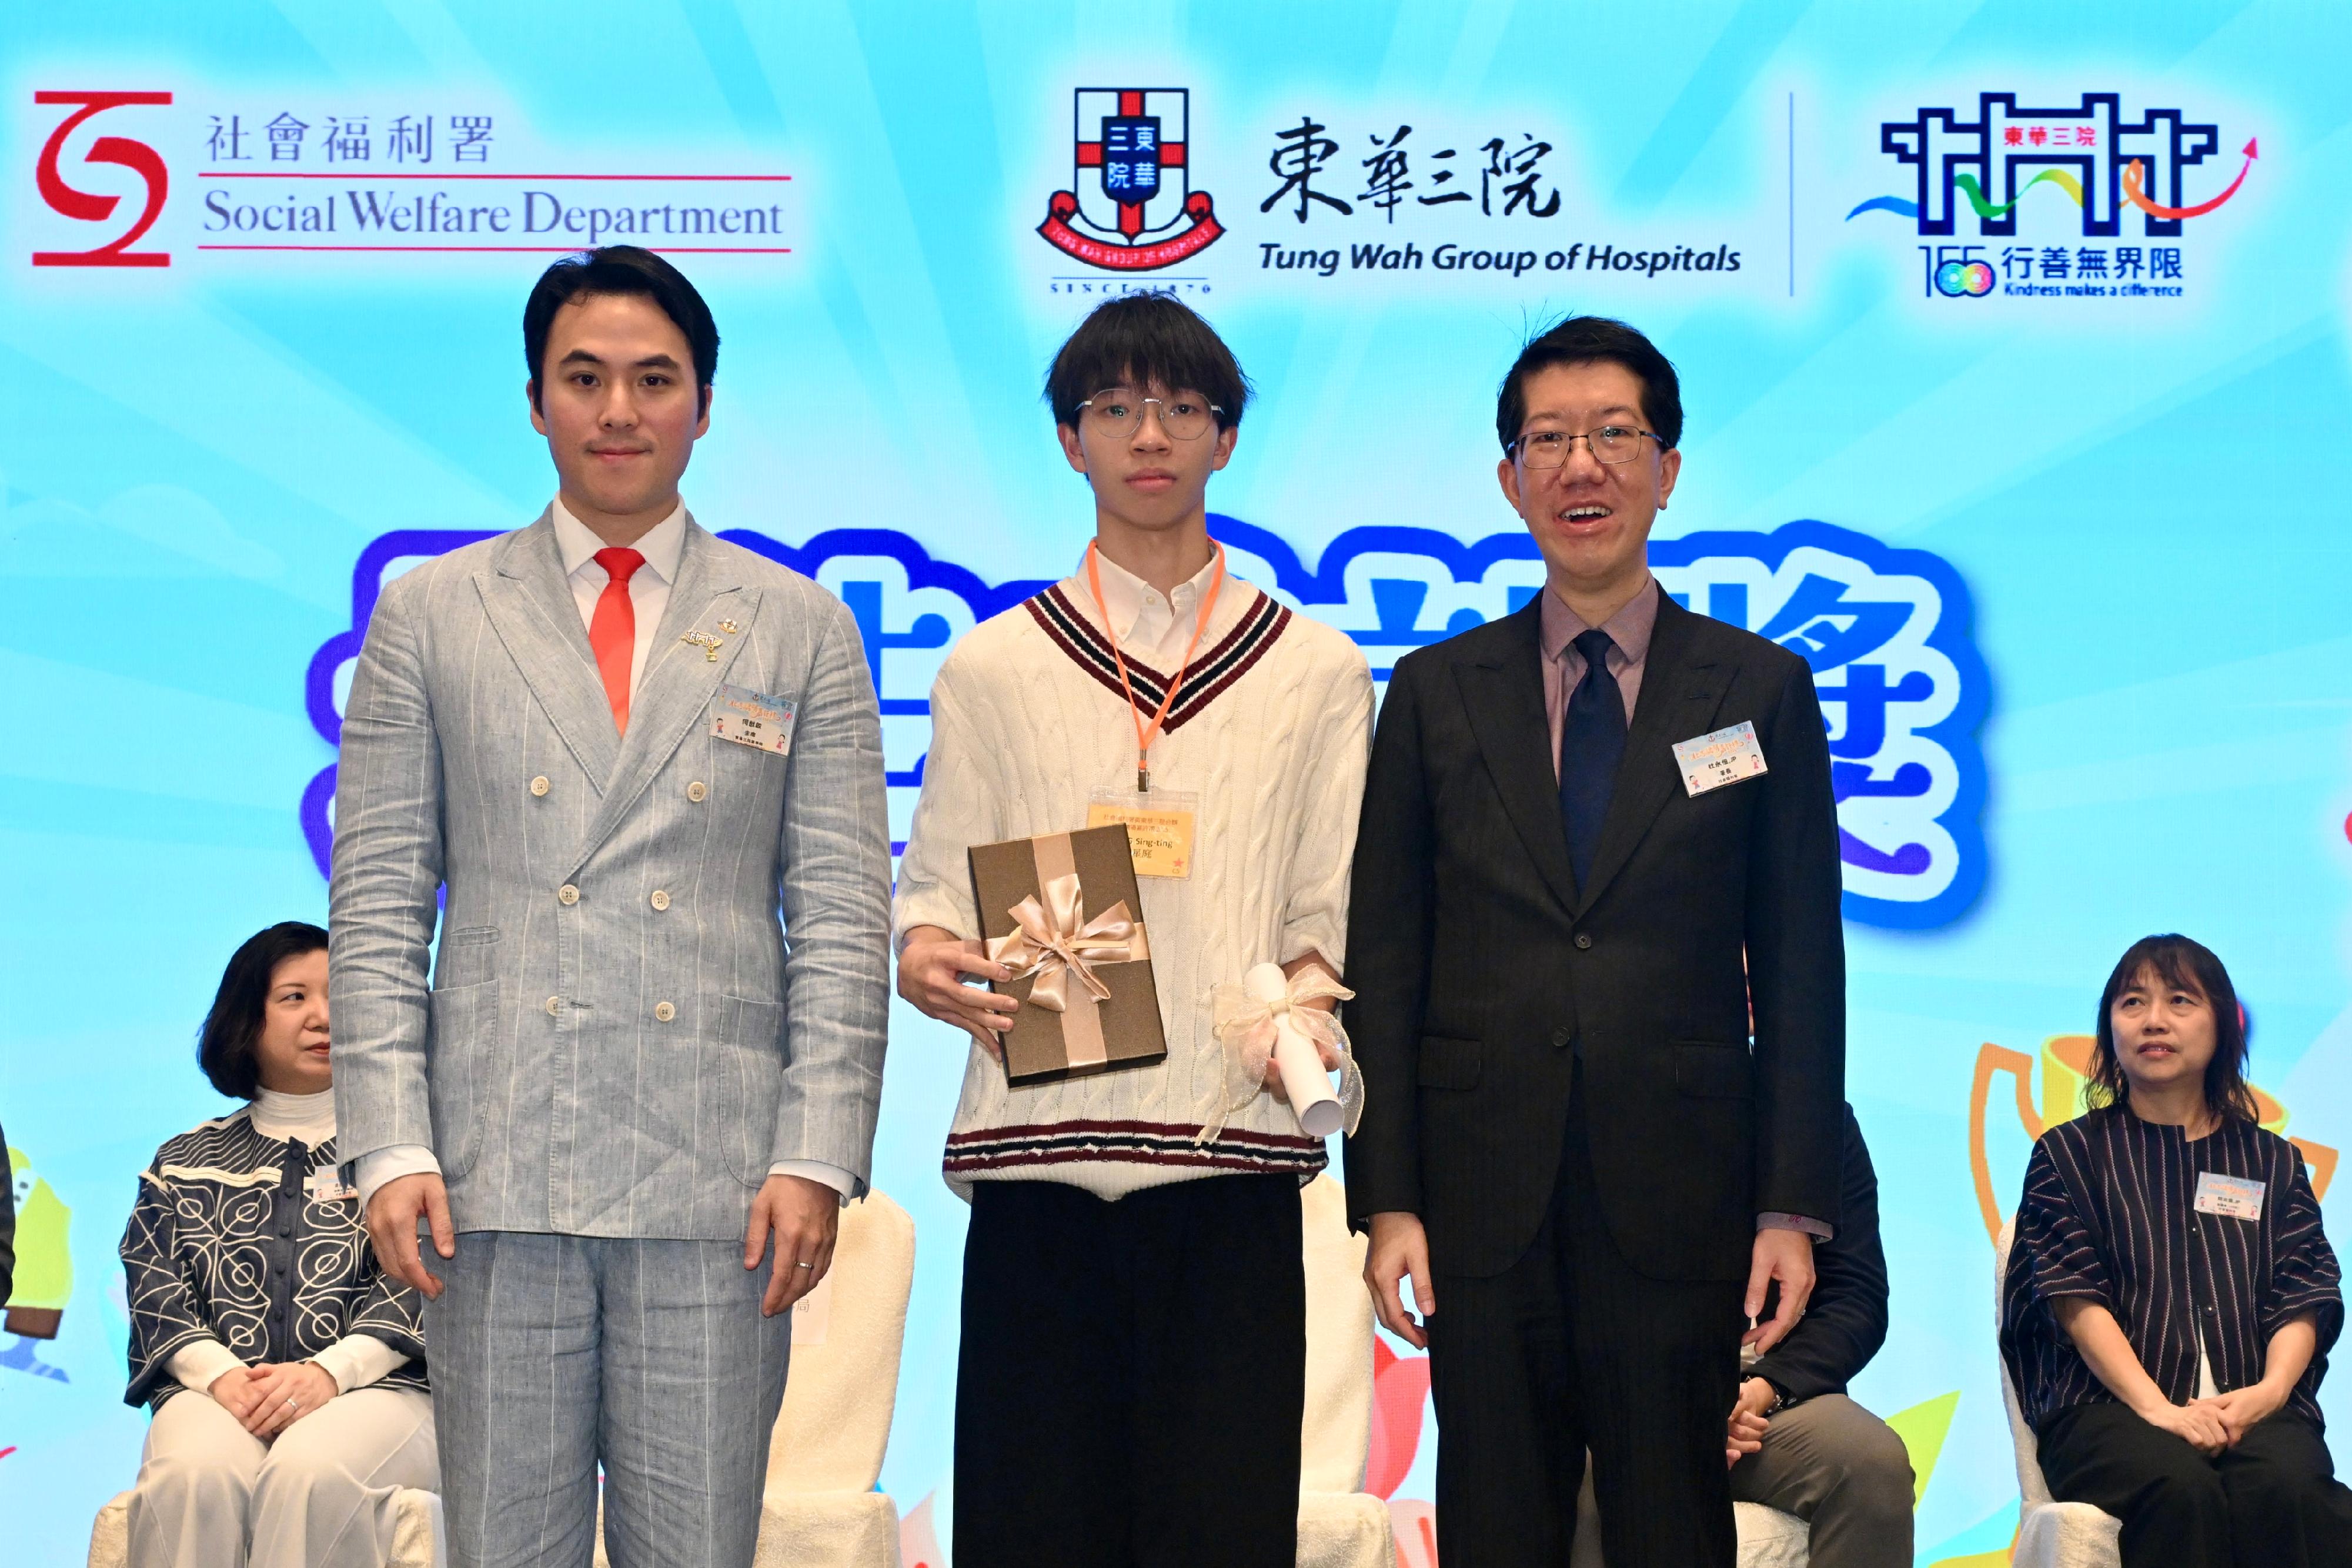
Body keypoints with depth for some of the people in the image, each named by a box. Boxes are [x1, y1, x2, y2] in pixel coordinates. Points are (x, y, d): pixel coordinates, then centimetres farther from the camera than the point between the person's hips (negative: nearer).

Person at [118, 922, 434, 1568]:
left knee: (311, 1473, -38)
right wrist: (221, 1374, -11)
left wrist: (328, 1371, -15)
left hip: (372, 1390, -1)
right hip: (216, 1394, 1)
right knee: (194, 1477, -36)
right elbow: (154, 1293, 11)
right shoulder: (184, 1163, 23)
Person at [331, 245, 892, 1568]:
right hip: (498, 1175, 0)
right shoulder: (432, 616, 10)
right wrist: (392, 1144, -4)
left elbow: (843, 914, 6)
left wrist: (817, 1158, -4)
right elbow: (379, 900, 7)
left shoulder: (801, 630, 11)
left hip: (716, 1183, 0)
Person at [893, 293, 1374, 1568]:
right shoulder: (994, 666, 13)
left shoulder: (1316, 672, 13)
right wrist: (923, 952, -11)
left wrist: (1309, 997, -11)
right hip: (1040, 1146, 0)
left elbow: (1333, 907, 10)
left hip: (1231, 1150, 0)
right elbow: (936, 881, 11)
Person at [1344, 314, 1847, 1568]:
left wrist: (1792, 1207, -3)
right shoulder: (1437, 692, 7)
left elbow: (1799, 971, 4)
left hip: (1678, 1209, -1)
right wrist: (1385, 1200, -2)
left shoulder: (1760, 691, 5)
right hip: (1485, 1209, 1)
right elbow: (1384, 961, 5)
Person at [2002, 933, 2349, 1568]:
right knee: (2183, 1488, -38)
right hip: (2111, 1405, -2)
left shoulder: (2272, 1161, 23)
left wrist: (2272, 1387, -13)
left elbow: (2301, 1297, 10)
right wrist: (2158, 1408, -15)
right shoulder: (2069, 1153, 15)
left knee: (2287, 1488, -35)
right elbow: (2077, 1298, 1)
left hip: (2251, 1405, 2)